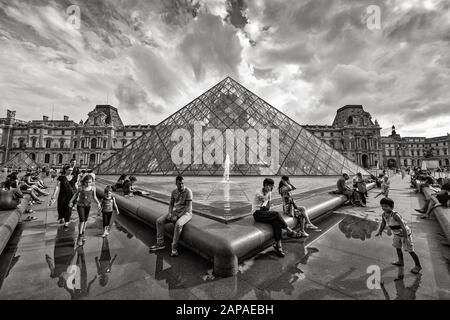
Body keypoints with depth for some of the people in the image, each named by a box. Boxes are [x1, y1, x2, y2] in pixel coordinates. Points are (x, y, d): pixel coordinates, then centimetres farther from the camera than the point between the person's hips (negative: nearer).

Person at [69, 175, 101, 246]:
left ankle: (83, 234, 34)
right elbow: (76, 194, 3)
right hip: (80, 205, -2)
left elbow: (94, 197, -1)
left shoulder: (93, 188, -12)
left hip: (88, 205, 2)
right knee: (82, 220, -10)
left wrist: (98, 203, -12)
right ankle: (80, 237, 3)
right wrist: (71, 201, 7)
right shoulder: (81, 188, -16)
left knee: (86, 220, 14)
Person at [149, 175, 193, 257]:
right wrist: (170, 213, -9)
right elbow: (171, 204, 10)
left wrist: (177, 216, -21)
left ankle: (174, 247, -18)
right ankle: (160, 243, 4)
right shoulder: (174, 192, 3)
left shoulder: (188, 191, -18)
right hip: (175, 212, 7)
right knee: (159, 221, -7)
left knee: (178, 224, -36)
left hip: (186, 213, -6)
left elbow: (188, 208, -20)